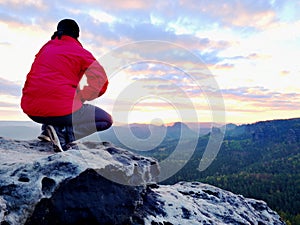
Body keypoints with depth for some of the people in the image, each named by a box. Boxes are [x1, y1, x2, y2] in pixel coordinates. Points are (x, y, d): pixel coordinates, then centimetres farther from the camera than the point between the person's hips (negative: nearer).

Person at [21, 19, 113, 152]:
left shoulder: (45, 47, 17)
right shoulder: (80, 52, 1)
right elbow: (101, 82, -6)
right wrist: (79, 96, 5)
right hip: (62, 110, -7)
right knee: (106, 120, 8)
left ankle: (47, 129, 14)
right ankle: (63, 132, -12)